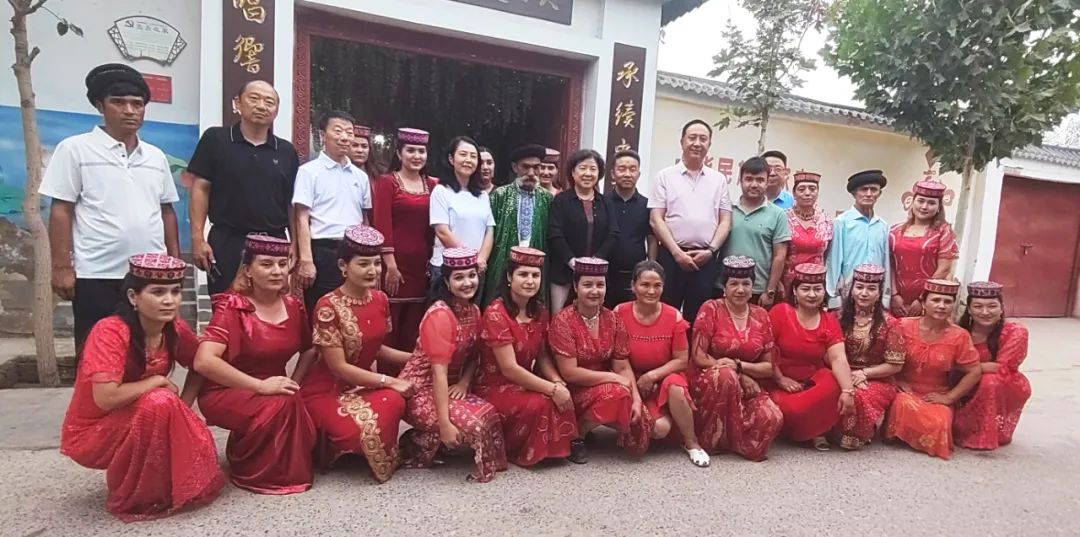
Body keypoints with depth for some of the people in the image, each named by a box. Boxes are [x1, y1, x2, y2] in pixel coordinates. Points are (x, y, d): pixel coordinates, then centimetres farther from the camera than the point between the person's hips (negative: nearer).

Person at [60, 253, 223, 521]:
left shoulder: (175, 329, -10)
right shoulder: (110, 331, -27)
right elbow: (106, 398, -36)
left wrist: (182, 410, -6)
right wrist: (158, 381, -21)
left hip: (140, 424, 5)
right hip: (92, 433, -5)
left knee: (198, 447, -16)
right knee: (159, 402, -31)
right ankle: (132, 499, -12)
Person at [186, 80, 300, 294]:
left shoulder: (287, 151, 8)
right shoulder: (215, 139, 1)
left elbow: (291, 202, 11)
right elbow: (200, 189, 0)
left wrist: (295, 244, 4)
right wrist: (198, 238, -7)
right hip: (227, 242, -2)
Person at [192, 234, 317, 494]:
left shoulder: (293, 305, 0)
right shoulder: (232, 307, -17)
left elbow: (309, 349, 16)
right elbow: (204, 362, -29)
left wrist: (294, 384, -2)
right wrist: (261, 386, -29)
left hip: (275, 390, 5)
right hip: (227, 393, -5)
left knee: (305, 420, -23)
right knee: (283, 405, -32)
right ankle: (252, 473, -6)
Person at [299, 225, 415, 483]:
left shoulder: (380, 300, -2)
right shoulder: (329, 306, -21)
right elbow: (338, 367, -20)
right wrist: (389, 381, -21)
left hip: (363, 384, 5)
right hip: (326, 390, -5)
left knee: (393, 401, -28)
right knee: (363, 429, -30)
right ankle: (330, 445, 5)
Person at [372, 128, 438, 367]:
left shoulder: (432, 185, 12)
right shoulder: (387, 182, -1)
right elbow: (382, 225, -9)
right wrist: (390, 264, -15)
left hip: (421, 265, 4)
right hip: (395, 263, -4)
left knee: (414, 330, 10)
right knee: (389, 327, 1)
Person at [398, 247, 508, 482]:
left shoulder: (473, 311, 2)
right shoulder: (439, 315, -23)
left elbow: (473, 355, 11)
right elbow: (439, 371, -26)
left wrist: (464, 383, -10)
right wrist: (444, 422, -27)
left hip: (450, 386, 8)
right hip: (419, 390, -8)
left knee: (489, 413, -11)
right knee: (472, 423, -23)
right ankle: (418, 446, -1)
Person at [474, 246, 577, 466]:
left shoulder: (540, 311, 1)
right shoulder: (496, 314, -22)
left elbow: (543, 356, 5)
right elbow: (509, 369, -25)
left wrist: (558, 383, -15)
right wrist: (551, 389, -25)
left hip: (525, 382, 7)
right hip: (495, 386, -7)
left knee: (563, 396, -17)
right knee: (538, 403, -30)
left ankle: (554, 448, 5)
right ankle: (518, 451, -3)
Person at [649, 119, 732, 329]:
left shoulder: (719, 179, 11)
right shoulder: (665, 176, 4)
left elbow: (725, 221, 9)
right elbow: (656, 220, -2)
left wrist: (711, 250, -6)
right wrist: (677, 252, -10)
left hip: (706, 258, 2)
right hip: (671, 255, -2)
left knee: (696, 316, 8)